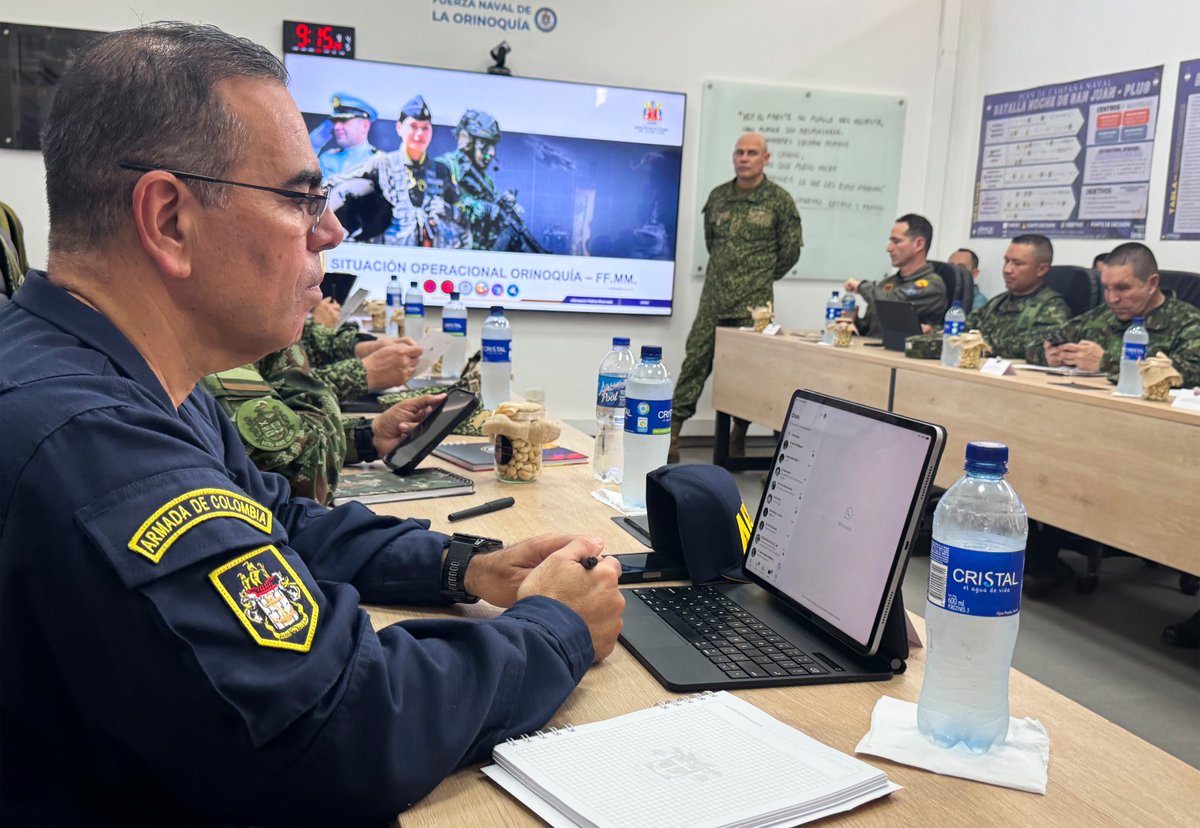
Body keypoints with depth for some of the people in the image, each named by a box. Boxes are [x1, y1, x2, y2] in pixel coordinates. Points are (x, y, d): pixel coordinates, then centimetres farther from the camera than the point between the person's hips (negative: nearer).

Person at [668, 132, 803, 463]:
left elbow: (790, 250, 5)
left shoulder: (779, 200, -1)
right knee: (694, 364, 0)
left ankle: (738, 441, 17)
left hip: (753, 305, -3)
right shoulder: (718, 196, 10)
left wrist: (761, 278, 11)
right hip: (712, 301, 3)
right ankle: (671, 438, 3)